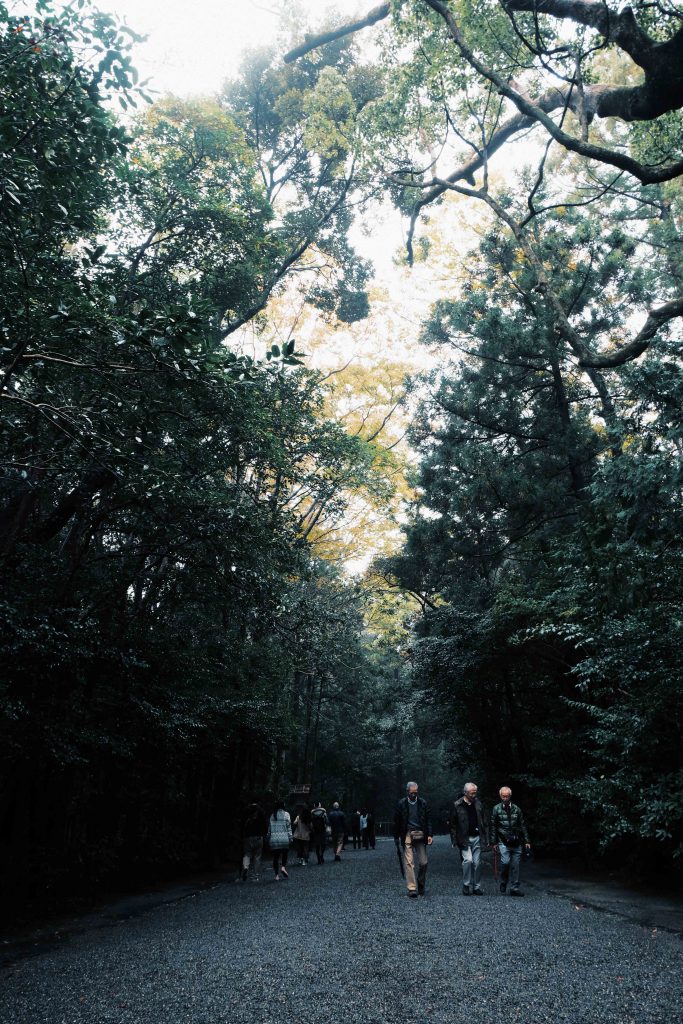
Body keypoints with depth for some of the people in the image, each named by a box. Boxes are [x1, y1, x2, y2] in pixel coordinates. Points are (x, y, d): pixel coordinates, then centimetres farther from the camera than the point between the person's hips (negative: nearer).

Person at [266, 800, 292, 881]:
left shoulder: (272, 815, 6)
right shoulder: (286, 814, -2)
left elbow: (269, 829, 9)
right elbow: (289, 827, -4)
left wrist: (268, 839, 16)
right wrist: (290, 838, 1)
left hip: (273, 840, 2)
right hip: (284, 838, -2)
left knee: (275, 857, 8)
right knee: (284, 855, 16)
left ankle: (277, 875, 5)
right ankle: (283, 867, -7)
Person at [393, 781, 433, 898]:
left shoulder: (423, 803, 6)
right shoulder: (401, 804, 0)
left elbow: (427, 820, 9)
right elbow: (397, 822, 5)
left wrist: (429, 835, 0)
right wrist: (396, 837, 5)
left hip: (420, 835, 2)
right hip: (407, 835, -2)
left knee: (423, 862, 1)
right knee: (409, 862, -6)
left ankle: (420, 885, 22)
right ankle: (412, 888, -2)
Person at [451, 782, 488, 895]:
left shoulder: (478, 803, 6)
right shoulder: (457, 805, -6)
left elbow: (483, 821, 12)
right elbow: (453, 824, -3)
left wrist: (485, 836, 7)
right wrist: (455, 840, -8)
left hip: (477, 838, 4)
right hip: (464, 839, -4)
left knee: (477, 862, 5)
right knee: (468, 860, -15)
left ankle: (477, 886, 18)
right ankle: (466, 885, 2)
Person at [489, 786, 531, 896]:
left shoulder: (517, 809, 7)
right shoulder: (496, 809, 2)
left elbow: (522, 825, 11)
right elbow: (493, 826, 4)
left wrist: (526, 841, 7)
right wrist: (493, 842, 1)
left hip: (516, 842, 2)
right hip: (503, 842, -2)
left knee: (515, 865, 2)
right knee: (505, 861, -17)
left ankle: (514, 888, 14)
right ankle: (503, 882, 8)